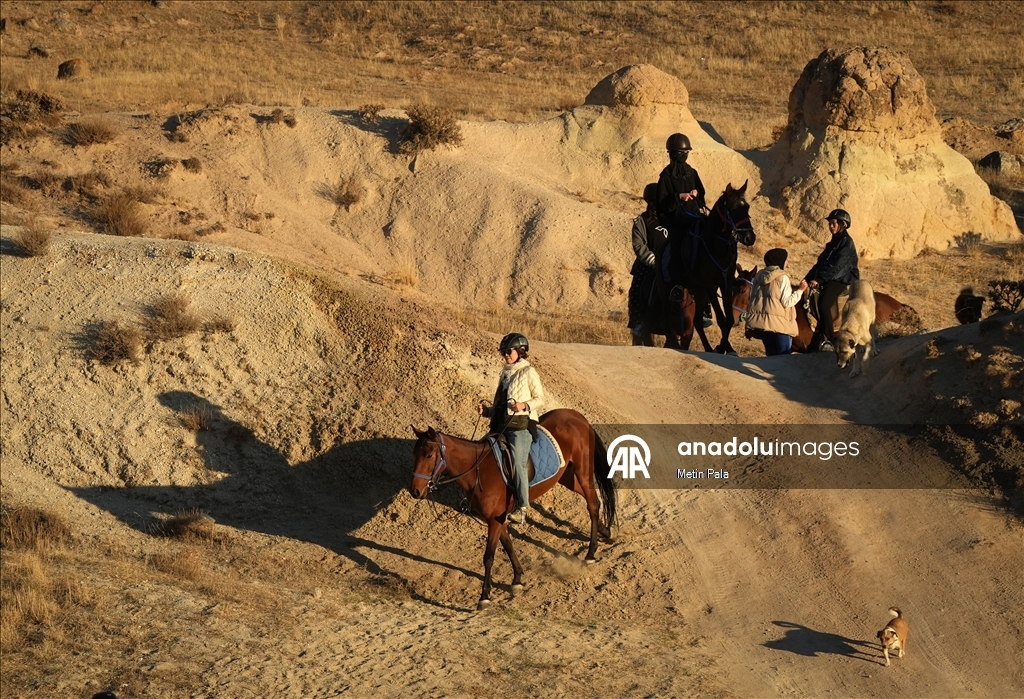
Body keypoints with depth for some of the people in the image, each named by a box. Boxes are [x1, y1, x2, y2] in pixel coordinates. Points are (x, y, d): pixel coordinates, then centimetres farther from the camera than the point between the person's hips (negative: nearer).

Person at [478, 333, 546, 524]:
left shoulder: (528, 372, -3)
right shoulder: (505, 373, 17)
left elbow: (540, 399, -4)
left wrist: (525, 405, -21)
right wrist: (487, 411, 5)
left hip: (521, 425, -8)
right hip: (502, 425, 8)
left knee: (518, 464, -16)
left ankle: (522, 509, -15)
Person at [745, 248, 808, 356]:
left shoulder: (758, 276, 11)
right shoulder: (783, 278, -8)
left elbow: (752, 297, 16)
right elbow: (787, 302, -12)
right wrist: (800, 290, -5)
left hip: (759, 321, 7)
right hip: (779, 323, -7)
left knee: (771, 355, 15)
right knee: (784, 357, -3)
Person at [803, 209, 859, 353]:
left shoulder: (846, 243, -8)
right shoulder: (833, 242, 21)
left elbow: (836, 265, -18)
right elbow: (820, 263, 20)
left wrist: (818, 280, -24)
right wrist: (807, 279, 9)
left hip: (842, 281, -9)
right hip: (829, 280, 9)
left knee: (823, 305, -28)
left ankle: (828, 342, -22)